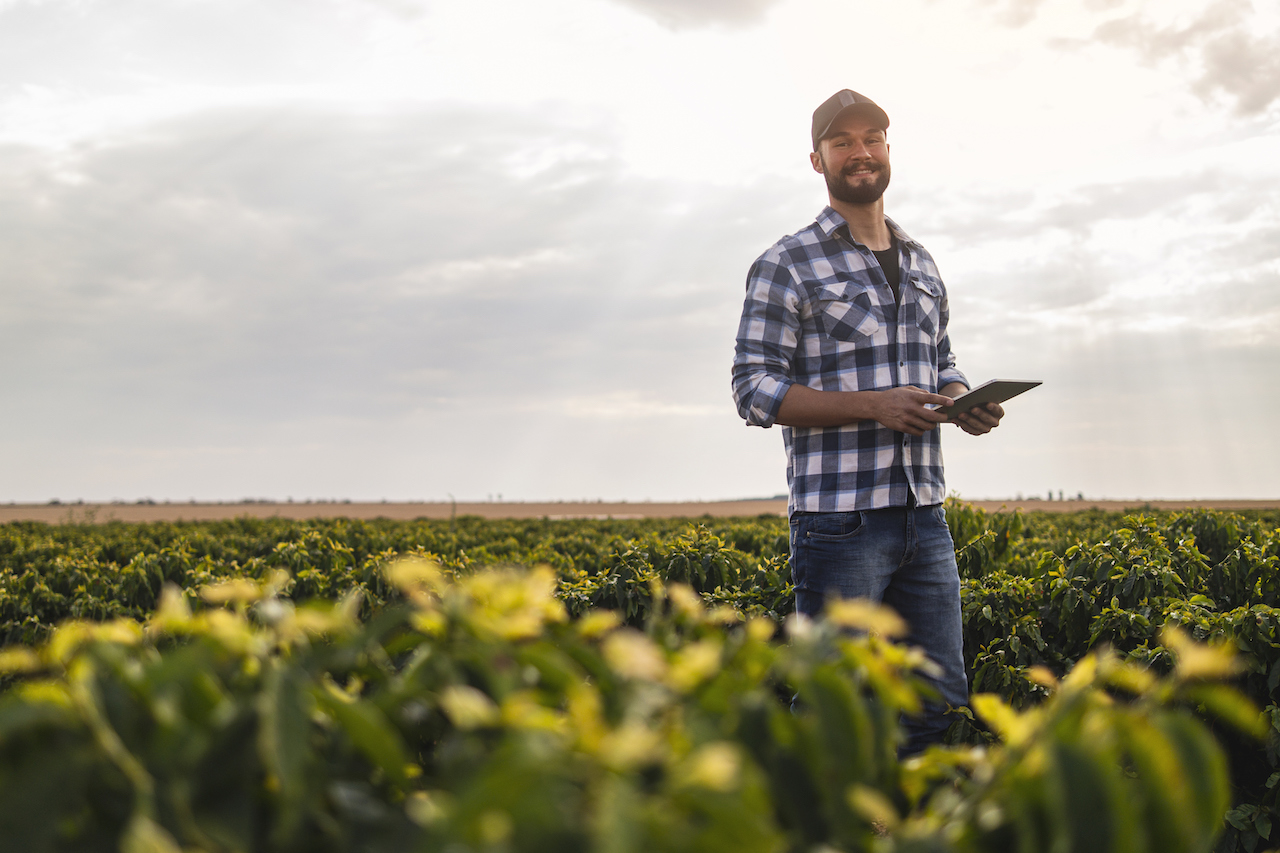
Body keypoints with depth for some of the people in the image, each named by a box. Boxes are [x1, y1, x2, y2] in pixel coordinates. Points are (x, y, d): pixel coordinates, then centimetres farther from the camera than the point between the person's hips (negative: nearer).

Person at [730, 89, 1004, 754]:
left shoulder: (922, 266, 17)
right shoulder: (787, 266, -3)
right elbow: (754, 390, -8)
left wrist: (964, 403, 1)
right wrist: (871, 405, -19)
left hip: (924, 517, 6)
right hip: (839, 519, -6)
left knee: (942, 697, 10)